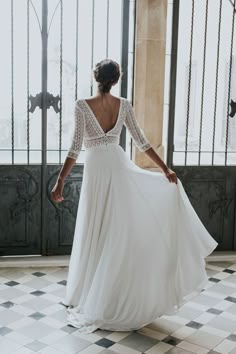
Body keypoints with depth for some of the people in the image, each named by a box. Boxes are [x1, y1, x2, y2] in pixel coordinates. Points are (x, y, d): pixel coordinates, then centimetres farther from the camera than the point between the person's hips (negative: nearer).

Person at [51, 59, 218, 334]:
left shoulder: (82, 105, -10)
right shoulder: (124, 105, 1)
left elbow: (75, 147, -14)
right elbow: (141, 142, 1)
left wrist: (60, 181, -11)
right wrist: (165, 169, 7)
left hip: (96, 169, -3)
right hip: (120, 166, 3)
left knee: (97, 234, 6)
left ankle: (91, 302, 19)